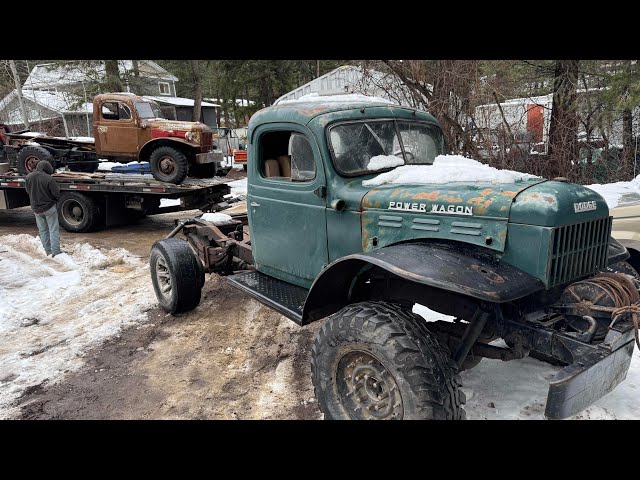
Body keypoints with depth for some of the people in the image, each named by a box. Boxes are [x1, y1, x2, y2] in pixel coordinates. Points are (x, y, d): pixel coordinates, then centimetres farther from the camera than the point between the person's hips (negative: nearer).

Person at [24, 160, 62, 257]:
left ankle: (48, 251, 19)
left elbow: (28, 192, 8)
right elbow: (56, 194, -15)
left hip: (36, 209, 5)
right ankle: (55, 251, -3)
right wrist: (54, 201, 6)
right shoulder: (48, 179, -20)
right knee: (54, 230, 1)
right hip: (49, 207, -5)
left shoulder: (28, 177, -3)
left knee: (43, 230, 15)